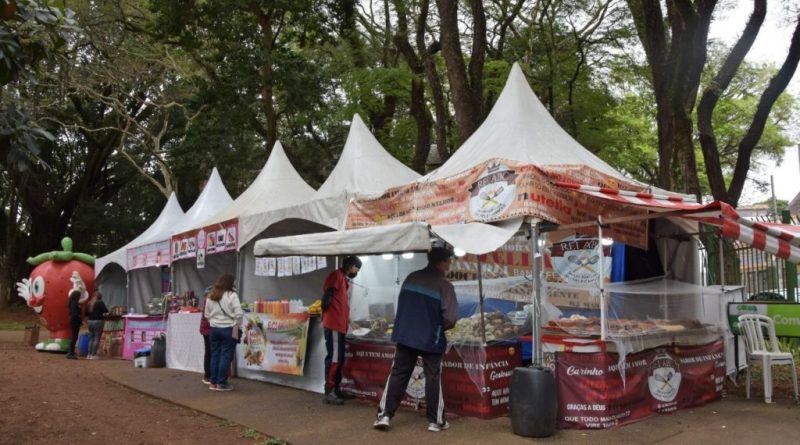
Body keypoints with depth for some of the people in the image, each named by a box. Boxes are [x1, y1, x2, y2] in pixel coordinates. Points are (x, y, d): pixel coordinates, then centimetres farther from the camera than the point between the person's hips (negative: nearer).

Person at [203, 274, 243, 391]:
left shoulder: (210, 296, 9)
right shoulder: (231, 295, -11)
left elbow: (207, 314, 13)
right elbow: (238, 313, -15)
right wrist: (237, 325, -1)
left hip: (214, 328, 6)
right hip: (228, 329, -6)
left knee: (215, 355, 11)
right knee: (226, 356, 0)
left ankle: (213, 382, 15)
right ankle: (221, 383, 2)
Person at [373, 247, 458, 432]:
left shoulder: (411, 278, 4)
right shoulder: (444, 285, -12)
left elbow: (401, 304, 12)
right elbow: (450, 317, -17)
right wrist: (440, 327, 3)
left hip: (405, 335, 4)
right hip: (431, 339, -4)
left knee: (398, 375, 10)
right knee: (433, 379, 9)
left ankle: (384, 415, 9)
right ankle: (435, 420, 16)